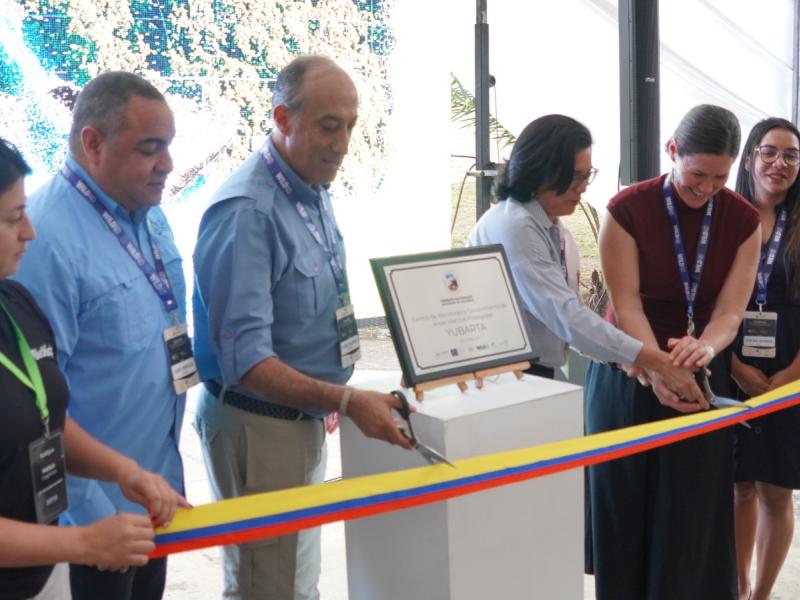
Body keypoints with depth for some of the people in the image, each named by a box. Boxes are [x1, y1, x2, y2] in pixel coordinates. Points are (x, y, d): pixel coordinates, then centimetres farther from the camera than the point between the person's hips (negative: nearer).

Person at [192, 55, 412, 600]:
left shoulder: (316, 195, 5)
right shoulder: (247, 210, -24)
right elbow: (244, 360, -28)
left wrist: (331, 401, 13)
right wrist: (347, 402, -32)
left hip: (305, 417, 9)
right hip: (258, 426, -9)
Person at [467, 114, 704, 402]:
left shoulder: (550, 227, 9)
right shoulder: (514, 227, -19)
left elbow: (562, 311, 7)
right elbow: (566, 315, -26)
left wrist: (631, 358, -4)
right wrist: (660, 362, -26)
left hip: (533, 374, 8)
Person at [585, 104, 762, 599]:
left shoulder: (744, 220, -4)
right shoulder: (627, 211, -13)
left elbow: (731, 309, -11)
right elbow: (627, 305, -17)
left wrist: (703, 349, -33)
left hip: (704, 375, 2)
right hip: (630, 376, -2)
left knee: (693, 512, 7)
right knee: (627, 507, 8)